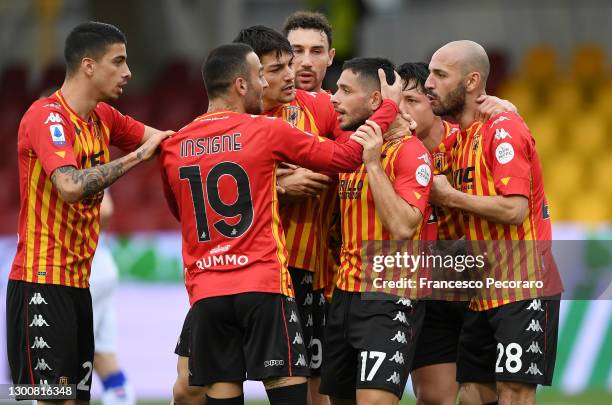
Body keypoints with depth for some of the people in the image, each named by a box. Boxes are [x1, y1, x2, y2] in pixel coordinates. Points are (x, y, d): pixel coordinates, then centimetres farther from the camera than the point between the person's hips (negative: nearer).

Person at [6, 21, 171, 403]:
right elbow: (71, 186, -29)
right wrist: (137, 155, -22)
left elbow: (165, 140, 17)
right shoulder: (46, 117, -15)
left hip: (78, 282, 9)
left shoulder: (104, 117, 10)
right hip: (42, 282, -9)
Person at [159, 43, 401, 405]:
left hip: (205, 293, 4)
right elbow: (345, 157, 2)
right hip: (264, 287, -4)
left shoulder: (173, 147, 8)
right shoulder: (267, 132, -5)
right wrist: (389, 106, 16)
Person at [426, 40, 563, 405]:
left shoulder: (504, 128, -13)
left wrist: (449, 196, -14)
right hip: (484, 292, 9)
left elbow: (513, 208, -23)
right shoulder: (462, 138, 14)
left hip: (521, 291, -9)